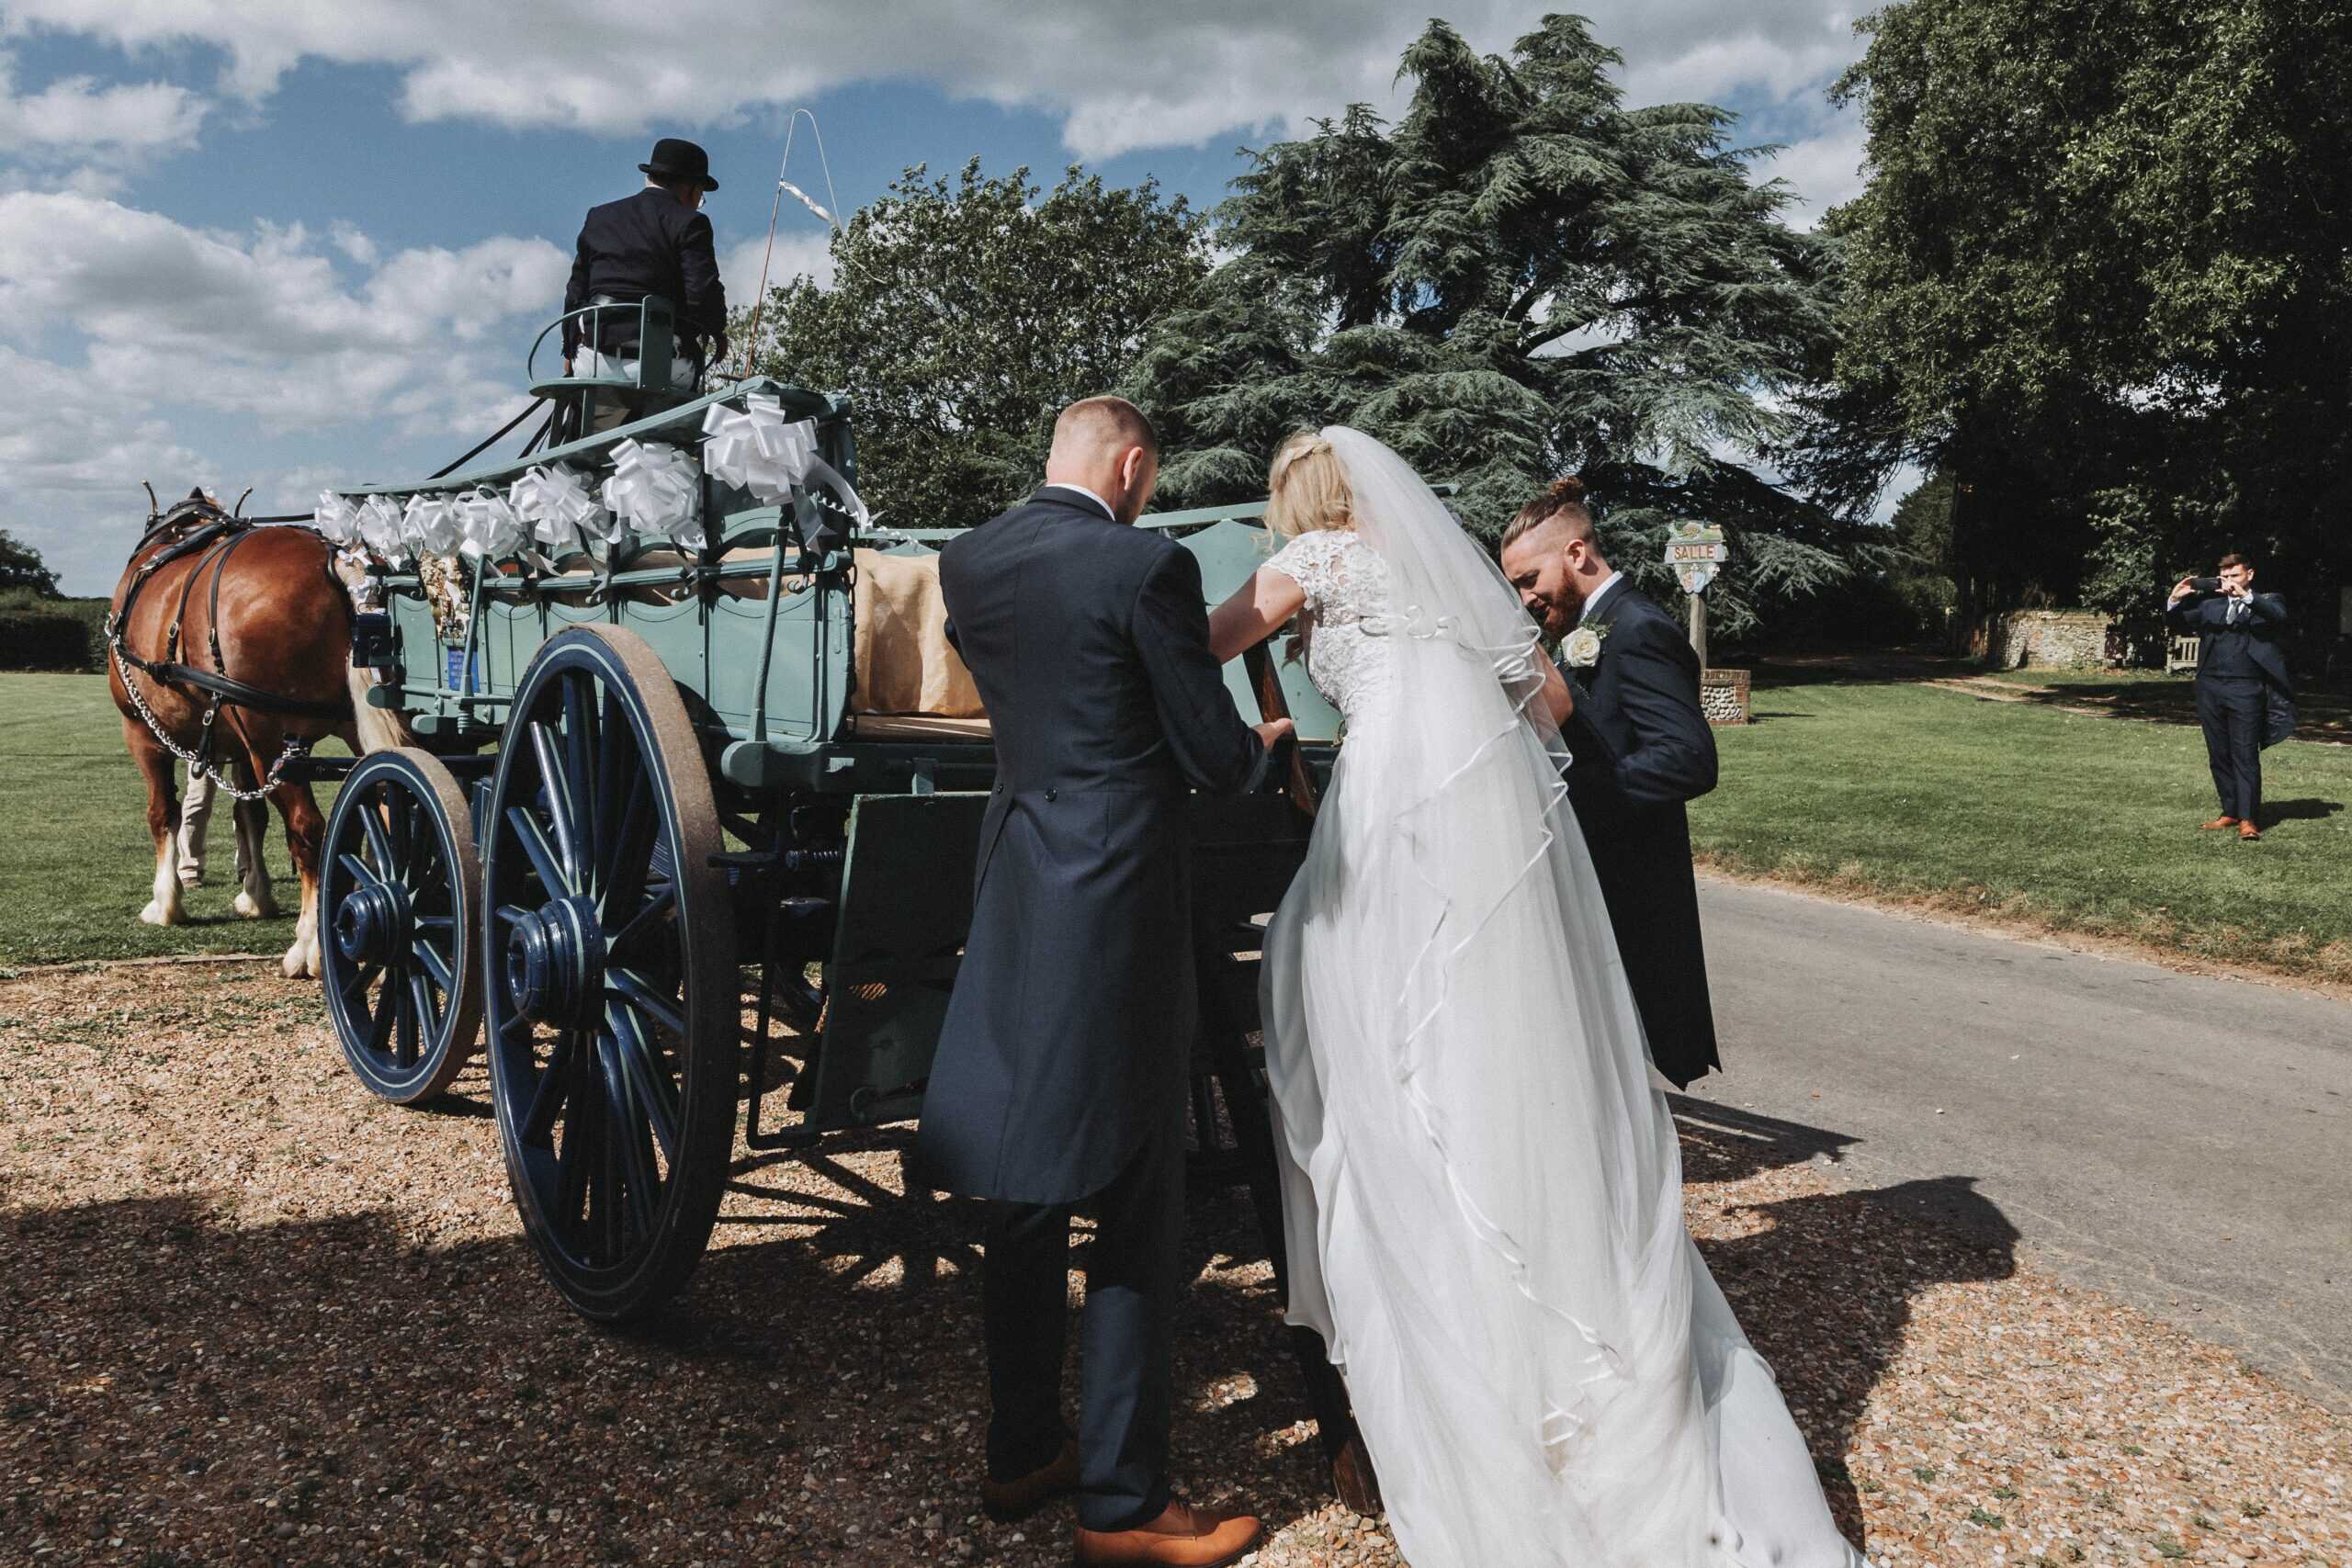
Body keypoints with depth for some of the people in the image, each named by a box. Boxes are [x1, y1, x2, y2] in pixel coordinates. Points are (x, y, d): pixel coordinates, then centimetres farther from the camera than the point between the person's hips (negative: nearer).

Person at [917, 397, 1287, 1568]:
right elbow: (1214, 755, -10)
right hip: (1119, 898, -7)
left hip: (1015, 894, 7)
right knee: (1134, 1204, 3)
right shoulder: (1147, 566, -13)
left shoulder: (965, 563, 7)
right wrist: (1263, 743, 13)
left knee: (1026, 1184, 17)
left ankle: (1021, 1455, 31)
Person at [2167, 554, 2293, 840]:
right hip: (2210, 688, 4)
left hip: (2245, 690, -4)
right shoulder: (2209, 604, 15)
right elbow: (2178, 625, 13)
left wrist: (2246, 596, -25)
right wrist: (2174, 601, -5)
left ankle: (2248, 819, -6)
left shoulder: (2266, 602, 7)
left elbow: (2279, 616, -14)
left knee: (2245, 756, -7)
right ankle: (2230, 812, 17)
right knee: (2219, 757, 8)